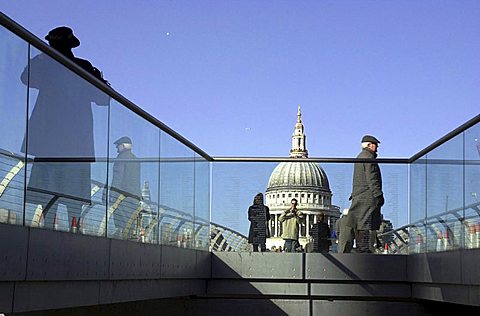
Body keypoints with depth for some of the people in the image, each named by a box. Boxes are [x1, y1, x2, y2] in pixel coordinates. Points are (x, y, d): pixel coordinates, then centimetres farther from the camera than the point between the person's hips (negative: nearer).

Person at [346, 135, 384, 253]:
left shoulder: (360, 157, 22)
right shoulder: (369, 157, -10)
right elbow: (372, 178, -17)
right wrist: (378, 195, -17)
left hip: (358, 196, 10)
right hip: (368, 196, -10)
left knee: (359, 224, 9)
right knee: (365, 225, -12)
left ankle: (360, 248, 13)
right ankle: (364, 248, -15)